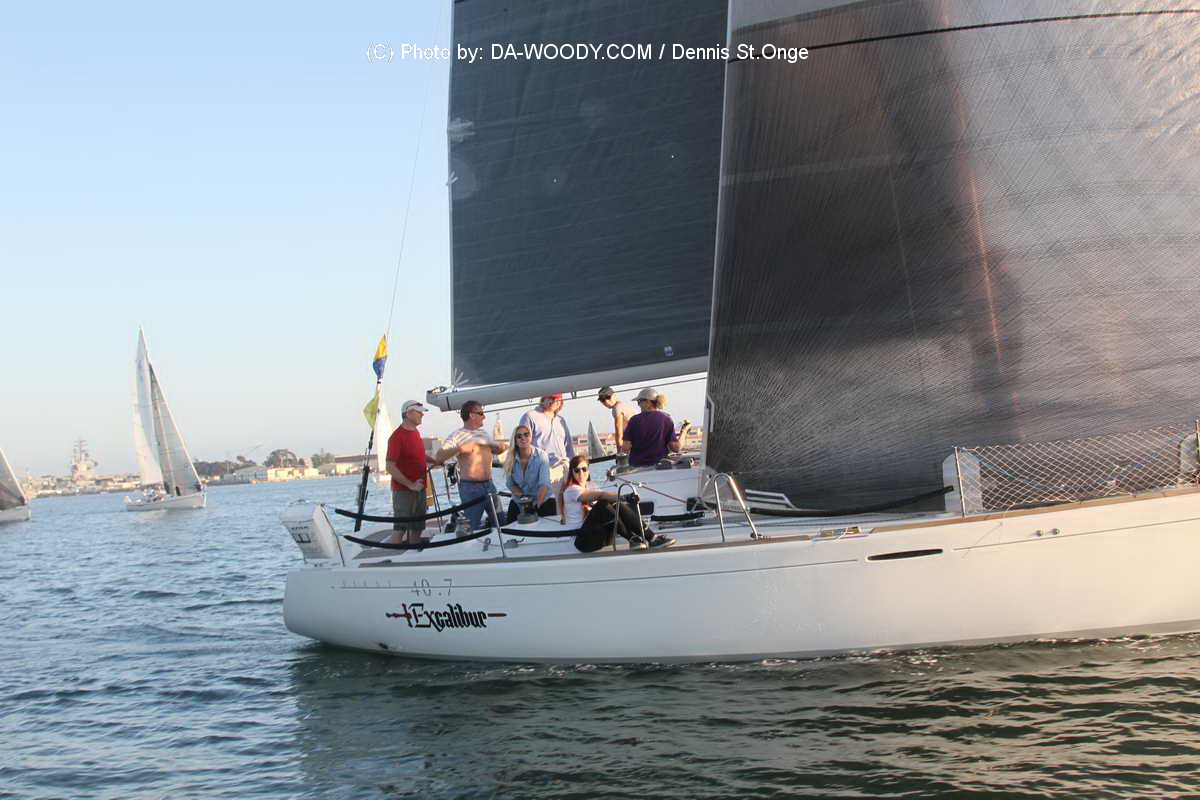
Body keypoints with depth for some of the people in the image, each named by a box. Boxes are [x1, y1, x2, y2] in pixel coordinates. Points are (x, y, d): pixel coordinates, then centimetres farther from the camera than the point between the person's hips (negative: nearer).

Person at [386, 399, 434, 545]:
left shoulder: (416, 432, 11)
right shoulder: (397, 437, -16)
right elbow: (390, 467, -20)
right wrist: (411, 485, -22)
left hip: (419, 489, 9)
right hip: (403, 491, -9)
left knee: (417, 528, 13)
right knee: (400, 528, -8)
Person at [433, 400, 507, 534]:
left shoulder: (483, 433, 14)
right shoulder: (457, 436, -9)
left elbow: (495, 450, 27)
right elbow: (439, 457, -17)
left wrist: (501, 448, 4)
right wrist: (459, 449, -29)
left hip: (489, 484, 7)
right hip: (470, 487, -7)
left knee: (500, 522, 10)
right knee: (472, 528, -3)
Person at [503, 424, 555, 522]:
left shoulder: (541, 455, -16)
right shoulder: (510, 459, -8)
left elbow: (544, 484, -24)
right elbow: (510, 483, 2)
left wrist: (537, 504, -39)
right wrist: (521, 495, -16)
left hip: (543, 502, -3)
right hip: (518, 503, 3)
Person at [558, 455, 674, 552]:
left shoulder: (589, 485, 19)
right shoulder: (571, 490, -9)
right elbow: (601, 495, -24)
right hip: (582, 539, -7)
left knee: (618, 506, -18)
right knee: (602, 505, -29)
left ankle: (650, 538, -27)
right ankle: (632, 539, -28)